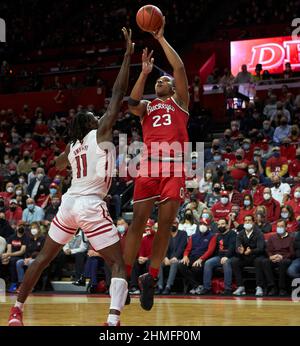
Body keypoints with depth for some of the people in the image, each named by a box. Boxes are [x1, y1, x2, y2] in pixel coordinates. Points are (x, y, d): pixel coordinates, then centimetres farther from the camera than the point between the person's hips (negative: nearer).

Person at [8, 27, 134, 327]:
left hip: (69, 203, 6)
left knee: (44, 258, 21)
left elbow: (57, 165, 39)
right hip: (91, 206, -6)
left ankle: (16, 311, 26)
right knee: (118, 264, -3)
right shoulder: (100, 134, -2)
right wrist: (128, 54, -6)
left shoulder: (72, 146, 14)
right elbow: (118, 95, -7)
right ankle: (113, 321, -23)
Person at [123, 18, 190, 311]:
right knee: (138, 221, -7)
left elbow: (180, 68, 7)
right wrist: (144, 72, 0)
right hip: (149, 163, 1)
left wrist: (161, 39, 9)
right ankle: (124, 277, -4)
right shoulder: (146, 107, 24)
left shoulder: (179, 101, 19)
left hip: (174, 165, -1)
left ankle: (151, 278, 6)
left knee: (165, 224, -3)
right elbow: (131, 104, 0)